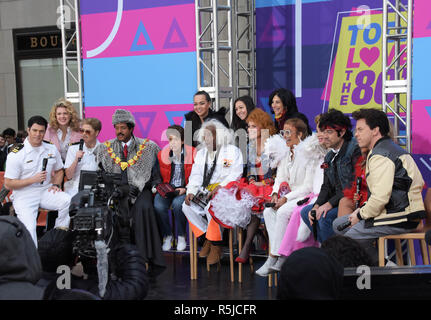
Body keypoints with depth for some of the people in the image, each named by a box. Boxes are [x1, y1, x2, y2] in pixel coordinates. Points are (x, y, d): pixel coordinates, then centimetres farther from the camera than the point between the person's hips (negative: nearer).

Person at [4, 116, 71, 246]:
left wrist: (56, 184, 3)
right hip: (24, 196, -3)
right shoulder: (16, 154, -7)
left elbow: (59, 171, 24)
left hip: (46, 191, 4)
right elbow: (8, 184, -6)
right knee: (29, 228, -25)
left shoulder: (52, 149, 8)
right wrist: (33, 179, -15)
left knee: (68, 201, -26)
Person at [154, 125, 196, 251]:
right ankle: (167, 236, -3)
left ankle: (181, 236, -9)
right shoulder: (162, 154, 2)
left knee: (178, 204, -34)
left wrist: (185, 189, -13)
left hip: (184, 190, -2)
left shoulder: (192, 153, -5)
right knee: (158, 206, -28)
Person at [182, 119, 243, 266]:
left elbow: (235, 174, -9)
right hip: (205, 192, 6)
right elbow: (196, 175, 13)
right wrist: (191, 192, -5)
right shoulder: (201, 153, 20)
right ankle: (206, 238, -3)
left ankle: (216, 246, -18)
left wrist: (220, 187, -22)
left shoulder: (232, 151, 2)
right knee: (187, 206, -17)